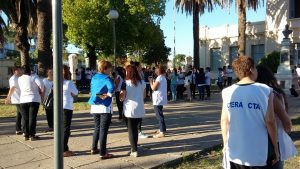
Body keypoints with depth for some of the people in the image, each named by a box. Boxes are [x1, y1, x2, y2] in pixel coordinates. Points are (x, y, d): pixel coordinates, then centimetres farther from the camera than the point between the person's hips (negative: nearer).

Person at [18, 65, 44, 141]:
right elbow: (41, 84, -18)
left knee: (25, 118, 9)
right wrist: (41, 92, -3)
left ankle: (26, 135, 13)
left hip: (23, 101, 3)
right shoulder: (33, 77, -7)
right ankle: (32, 135, 1)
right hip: (34, 100, -3)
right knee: (32, 118, 0)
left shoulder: (19, 79, 5)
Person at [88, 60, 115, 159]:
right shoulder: (106, 78, -13)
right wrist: (108, 95, -17)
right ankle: (103, 153, 4)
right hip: (105, 107, -7)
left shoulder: (94, 78, 9)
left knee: (97, 128, 20)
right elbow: (111, 88, -32)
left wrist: (98, 96, 1)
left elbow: (92, 91, 9)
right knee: (103, 130, 0)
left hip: (94, 106, 7)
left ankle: (94, 148, 29)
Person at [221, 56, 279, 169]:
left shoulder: (228, 92, -3)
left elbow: (224, 121, 1)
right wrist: (275, 149, 1)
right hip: (259, 155, -2)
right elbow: (270, 121, -10)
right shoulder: (265, 91, -10)